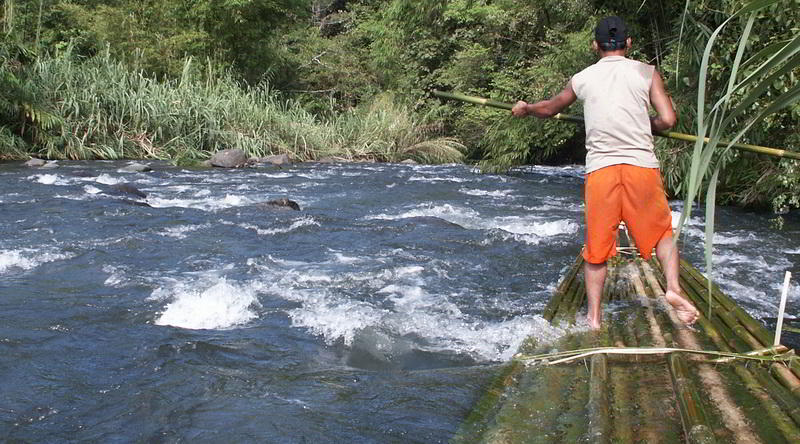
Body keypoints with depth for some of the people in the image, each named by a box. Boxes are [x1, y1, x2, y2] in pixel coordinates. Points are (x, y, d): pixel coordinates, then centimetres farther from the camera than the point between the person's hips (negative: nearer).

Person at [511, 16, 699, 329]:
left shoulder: (582, 79, 11)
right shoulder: (647, 72, 6)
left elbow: (549, 109, 27)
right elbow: (667, 119, -1)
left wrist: (525, 109, 47)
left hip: (600, 169, 1)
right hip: (642, 165, -1)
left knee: (597, 245, 9)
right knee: (662, 232, 16)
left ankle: (594, 318, 10)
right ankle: (673, 287, -4)